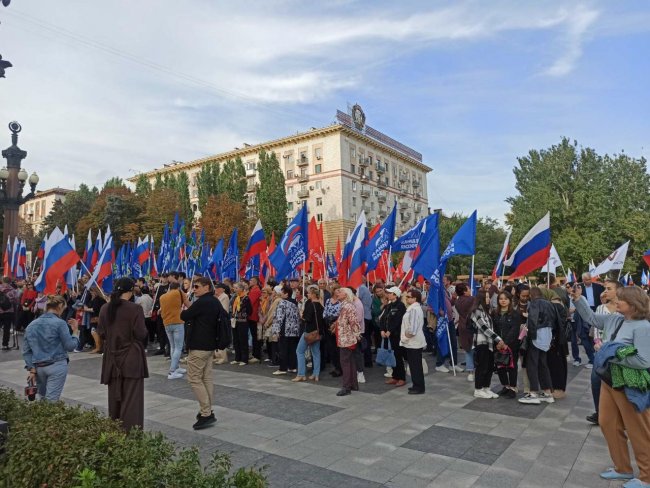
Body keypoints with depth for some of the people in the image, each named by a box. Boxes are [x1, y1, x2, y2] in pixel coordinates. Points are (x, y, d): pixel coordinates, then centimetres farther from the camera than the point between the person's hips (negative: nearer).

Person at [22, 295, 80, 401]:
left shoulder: (32, 325, 8)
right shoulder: (59, 323, -10)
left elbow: (26, 350, 6)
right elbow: (70, 346, -11)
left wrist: (32, 369, 5)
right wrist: (75, 330, 1)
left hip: (39, 367, 6)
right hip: (57, 366, -6)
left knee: (43, 399, 19)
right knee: (51, 401, -3)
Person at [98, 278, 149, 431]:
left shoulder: (105, 308, -1)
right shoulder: (135, 309, -17)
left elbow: (101, 333, 4)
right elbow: (141, 334, -17)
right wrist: (145, 331, 4)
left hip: (112, 357, 6)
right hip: (131, 358, -5)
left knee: (114, 395, 18)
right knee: (131, 397, 2)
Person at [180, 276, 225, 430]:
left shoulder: (202, 302, -17)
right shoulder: (215, 301, 11)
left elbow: (184, 316, -10)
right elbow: (223, 316, 21)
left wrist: (184, 309, 12)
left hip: (199, 346, -9)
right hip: (210, 344, 9)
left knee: (194, 379, -4)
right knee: (207, 378, 12)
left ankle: (206, 414, -6)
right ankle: (208, 411, 16)